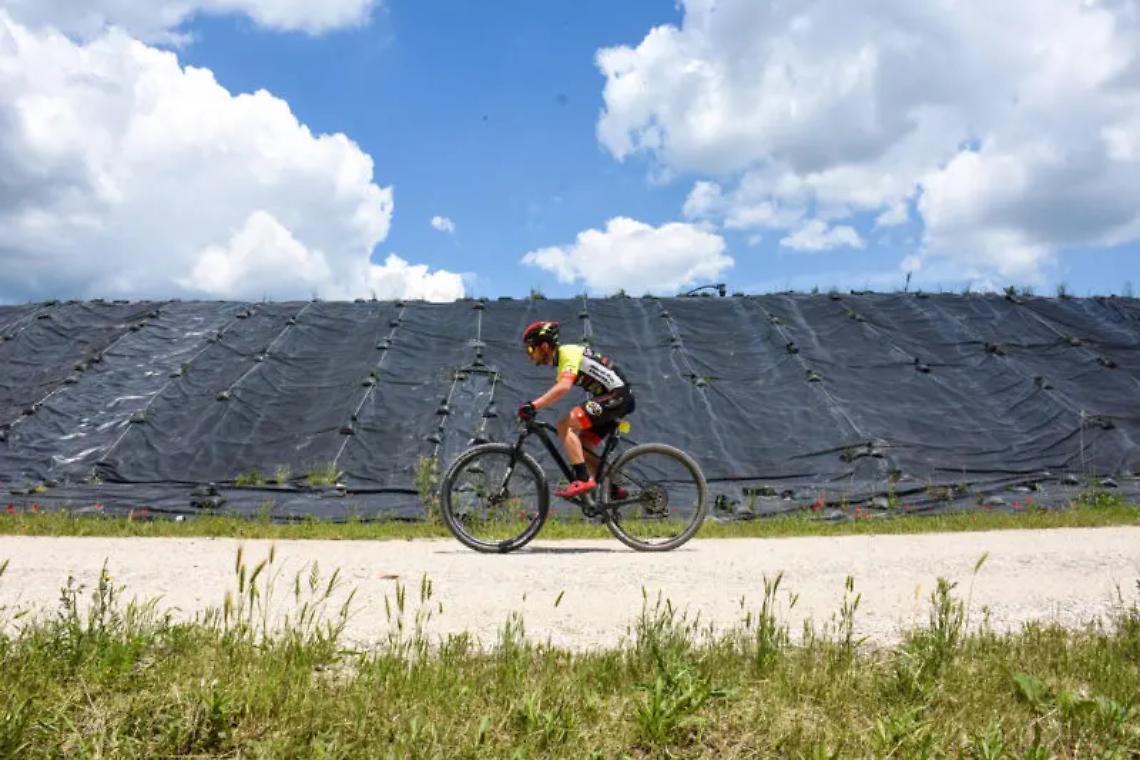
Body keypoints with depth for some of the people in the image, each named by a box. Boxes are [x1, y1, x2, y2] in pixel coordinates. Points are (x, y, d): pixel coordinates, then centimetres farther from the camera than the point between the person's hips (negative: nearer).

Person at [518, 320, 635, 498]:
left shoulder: (568, 353, -14)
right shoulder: (562, 358, 17)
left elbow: (563, 388, -31)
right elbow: (555, 391, 24)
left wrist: (532, 406, -34)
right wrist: (530, 408, 16)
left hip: (616, 396, -10)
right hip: (619, 399, 10)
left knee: (564, 425, -18)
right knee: (582, 445, 11)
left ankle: (583, 480, -22)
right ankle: (613, 488, 14)